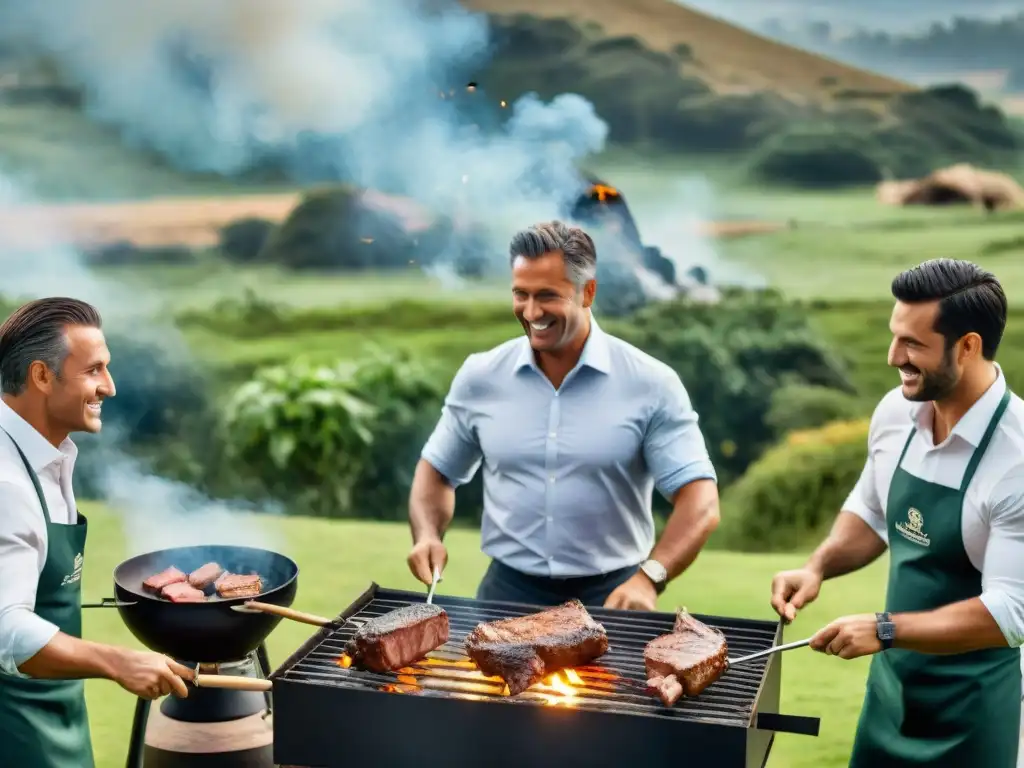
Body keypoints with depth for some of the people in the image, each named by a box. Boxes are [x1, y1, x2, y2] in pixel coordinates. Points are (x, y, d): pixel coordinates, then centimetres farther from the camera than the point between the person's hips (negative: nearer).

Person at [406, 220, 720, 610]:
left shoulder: (650, 385, -6)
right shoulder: (480, 377, 3)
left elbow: (699, 502, -10)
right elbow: (437, 470, 16)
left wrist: (649, 578, -25)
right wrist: (427, 535, -3)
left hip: (613, 593, -1)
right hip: (509, 589, 1)